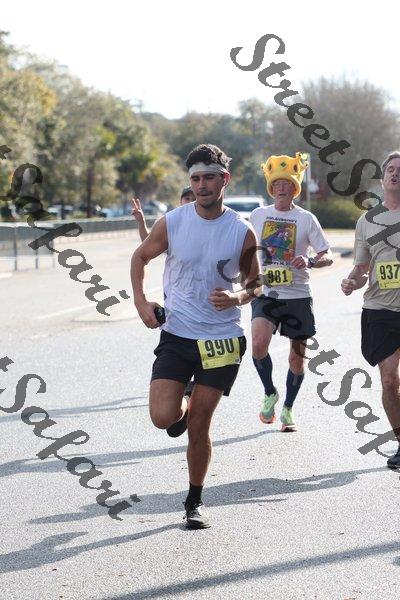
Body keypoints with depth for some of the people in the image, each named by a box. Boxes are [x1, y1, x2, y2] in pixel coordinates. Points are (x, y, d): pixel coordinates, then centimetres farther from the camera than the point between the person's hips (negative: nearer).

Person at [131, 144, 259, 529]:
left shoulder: (242, 232, -5)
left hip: (222, 339, 0)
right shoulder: (172, 223, -6)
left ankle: (195, 501, 22)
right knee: (163, 418, -12)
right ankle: (183, 407, 26)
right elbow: (141, 256, 12)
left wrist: (236, 299, -13)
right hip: (176, 335, 1)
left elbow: (254, 284, 9)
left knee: (199, 426, 4)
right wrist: (141, 302, 0)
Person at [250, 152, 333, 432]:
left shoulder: (306, 219, 0)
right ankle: (270, 393, 1)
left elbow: (328, 256, -2)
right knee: (259, 343, -24)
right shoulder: (258, 215, 6)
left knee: (297, 358, 6)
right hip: (266, 294, 0)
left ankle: (288, 409, 27)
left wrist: (310, 261, -22)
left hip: (298, 296, 0)